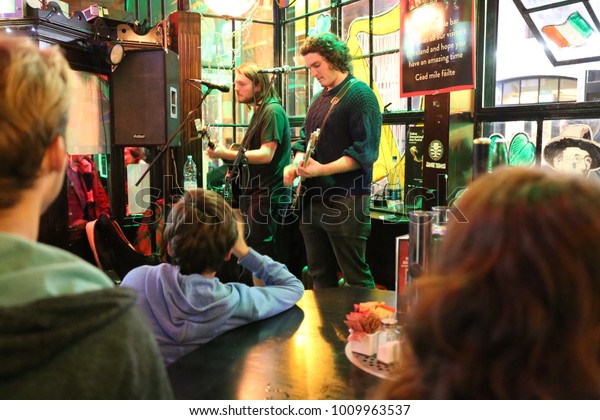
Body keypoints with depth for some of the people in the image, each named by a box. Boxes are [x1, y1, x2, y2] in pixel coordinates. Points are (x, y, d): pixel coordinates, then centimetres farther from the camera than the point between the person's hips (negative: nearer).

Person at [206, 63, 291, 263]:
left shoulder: (272, 111, -14)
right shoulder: (259, 112, 17)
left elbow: (266, 155, -24)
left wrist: (226, 154, -28)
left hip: (268, 196, -10)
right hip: (256, 193, 10)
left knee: (262, 254, -5)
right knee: (256, 252, 15)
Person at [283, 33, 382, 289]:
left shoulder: (360, 94, -8)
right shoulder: (320, 99, 17)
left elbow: (364, 152, -17)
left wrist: (322, 170, -24)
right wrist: (296, 163, 1)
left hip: (346, 201, -8)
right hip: (314, 199, 8)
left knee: (355, 277, -1)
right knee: (320, 275, 16)